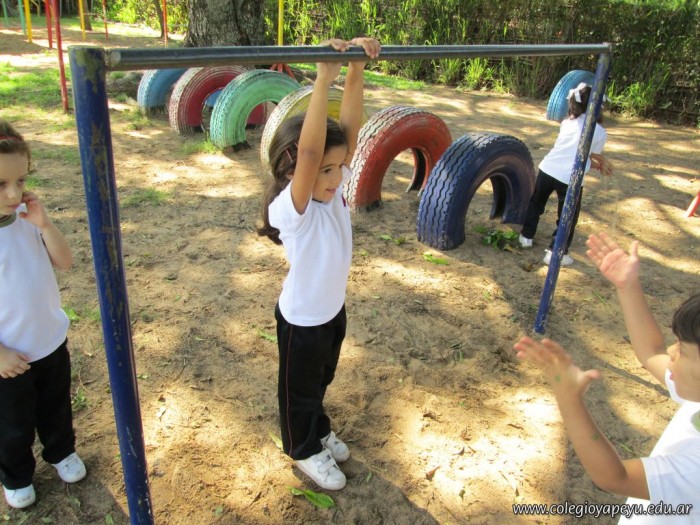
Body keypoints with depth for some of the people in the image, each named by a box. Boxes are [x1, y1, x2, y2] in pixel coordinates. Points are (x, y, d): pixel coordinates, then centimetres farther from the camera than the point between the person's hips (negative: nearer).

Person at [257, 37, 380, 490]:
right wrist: (324, 79, -51)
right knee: (300, 389, 20)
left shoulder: (334, 190, -12)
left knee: (321, 380, 30)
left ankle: (319, 432, 56)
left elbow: (350, 129, -20)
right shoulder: (291, 209, -31)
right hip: (302, 320, -7)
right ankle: (305, 450, 45)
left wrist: (357, 69, -29)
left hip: (334, 309, 7)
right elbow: (308, 150, -48)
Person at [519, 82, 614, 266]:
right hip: (571, 178, -4)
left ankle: (526, 236, 38)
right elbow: (588, 157, 11)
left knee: (535, 203, 27)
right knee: (567, 218, 12)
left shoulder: (567, 123, 15)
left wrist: (598, 164, 23)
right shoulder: (600, 132, 3)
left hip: (548, 169, 4)